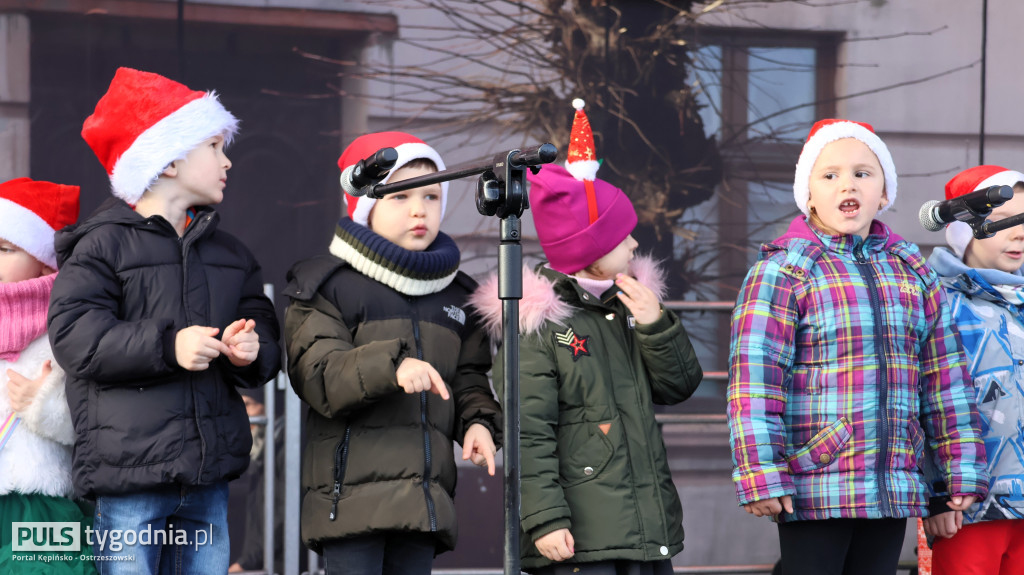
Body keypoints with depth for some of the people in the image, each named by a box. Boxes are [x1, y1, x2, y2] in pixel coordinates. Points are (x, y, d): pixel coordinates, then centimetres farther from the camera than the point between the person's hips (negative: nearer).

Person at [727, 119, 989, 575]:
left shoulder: (912, 272, 14)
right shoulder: (783, 271, -2)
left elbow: (946, 377, 16)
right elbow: (753, 379, -9)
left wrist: (962, 470, 12)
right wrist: (762, 477, -16)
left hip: (894, 492, 5)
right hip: (815, 493, -5)